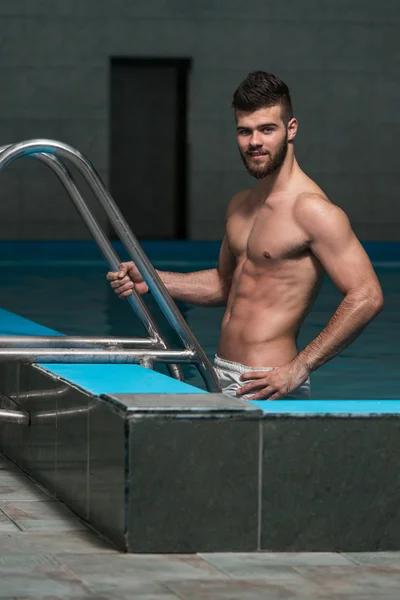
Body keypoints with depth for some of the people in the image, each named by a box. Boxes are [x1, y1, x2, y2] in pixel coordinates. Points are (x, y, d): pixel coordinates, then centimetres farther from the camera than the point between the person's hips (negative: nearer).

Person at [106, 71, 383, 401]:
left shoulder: (311, 209, -13)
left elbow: (367, 297, -19)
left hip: (264, 388, -8)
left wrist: (298, 369, -20)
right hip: (222, 377, 8)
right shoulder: (240, 206, 14)